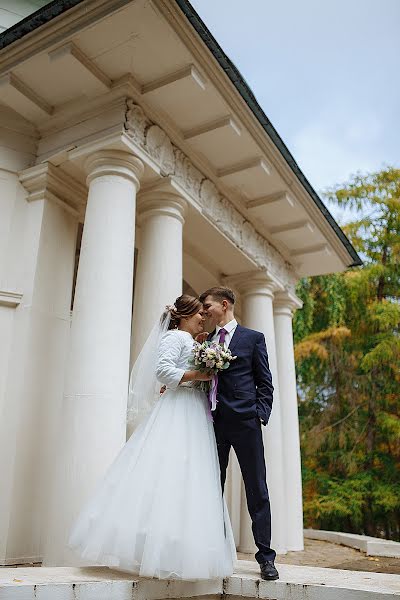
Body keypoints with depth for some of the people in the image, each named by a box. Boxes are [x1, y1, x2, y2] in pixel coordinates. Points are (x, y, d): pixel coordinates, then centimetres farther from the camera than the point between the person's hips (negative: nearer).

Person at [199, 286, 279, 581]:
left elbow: (265, 382, 3)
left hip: (245, 422, -4)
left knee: (257, 490, 2)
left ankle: (266, 557, 11)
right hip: (214, 423, 4)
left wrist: (261, 414, -8)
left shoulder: (253, 338, 6)